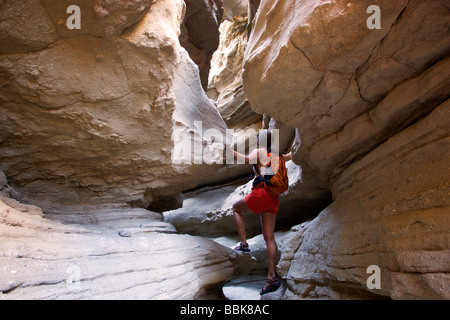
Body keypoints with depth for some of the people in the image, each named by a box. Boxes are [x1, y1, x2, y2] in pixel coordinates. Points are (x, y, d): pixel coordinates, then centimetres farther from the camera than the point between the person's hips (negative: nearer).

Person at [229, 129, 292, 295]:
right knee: (269, 237, 6)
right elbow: (289, 156, 41)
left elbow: (247, 159, -17)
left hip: (260, 194, -6)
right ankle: (271, 277, 1)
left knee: (236, 208, 23)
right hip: (273, 199, 6)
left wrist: (230, 152, -15)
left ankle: (244, 243, 12)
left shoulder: (258, 151, 3)